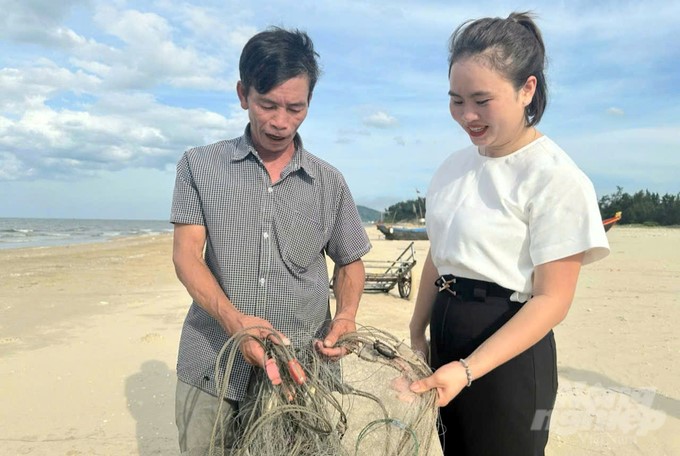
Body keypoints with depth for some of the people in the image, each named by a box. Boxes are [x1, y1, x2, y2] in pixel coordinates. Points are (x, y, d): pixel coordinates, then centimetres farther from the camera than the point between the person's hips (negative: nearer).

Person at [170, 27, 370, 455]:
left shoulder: (330, 182, 5)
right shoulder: (200, 165, 2)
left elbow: (350, 262, 13)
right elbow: (186, 254, -5)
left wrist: (346, 315, -8)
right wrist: (233, 319, -22)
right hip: (212, 371, 0)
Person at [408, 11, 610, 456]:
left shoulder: (556, 178, -16)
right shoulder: (454, 165, 3)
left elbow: (552, 299, -17)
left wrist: (467, 370, -25)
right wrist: (417, 334, 15)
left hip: (507, 351, -6)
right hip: (446, 336, 6)